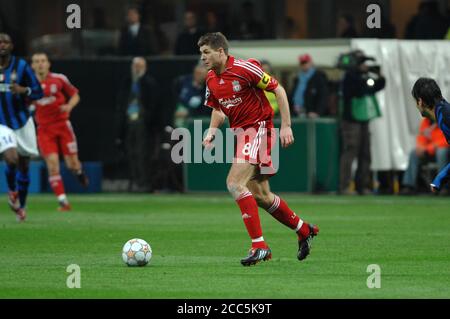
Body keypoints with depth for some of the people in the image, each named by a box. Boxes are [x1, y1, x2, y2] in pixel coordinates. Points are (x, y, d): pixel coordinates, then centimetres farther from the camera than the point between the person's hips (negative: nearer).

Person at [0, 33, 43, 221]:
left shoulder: (21, 66, -6)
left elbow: (38, 92, -5)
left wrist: (23, 90, -23)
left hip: (22, 122, 1)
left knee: (24, 165, 6)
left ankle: (21, 206, 25)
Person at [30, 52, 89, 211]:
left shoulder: (59, 79, -2)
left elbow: (75, 95, 8)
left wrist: (69, 106, -10)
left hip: (63, 125, 0)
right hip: (44, 129, 0)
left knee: (72, 165, 0)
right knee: (52, 165, -12)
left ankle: (79, 172, 38)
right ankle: (63, 201, -9)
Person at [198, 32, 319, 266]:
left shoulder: (244, 69, -16)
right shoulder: (211, 80, 7)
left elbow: (278, 90, -12)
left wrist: (286, 126, -15)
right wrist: (212, 130, 2)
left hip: (258, 127, -8)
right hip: (240, 132, 8)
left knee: (234, 183, -22)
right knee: (260, 196, 11)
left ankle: (259, 245, -21)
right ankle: (304, 230, 30)